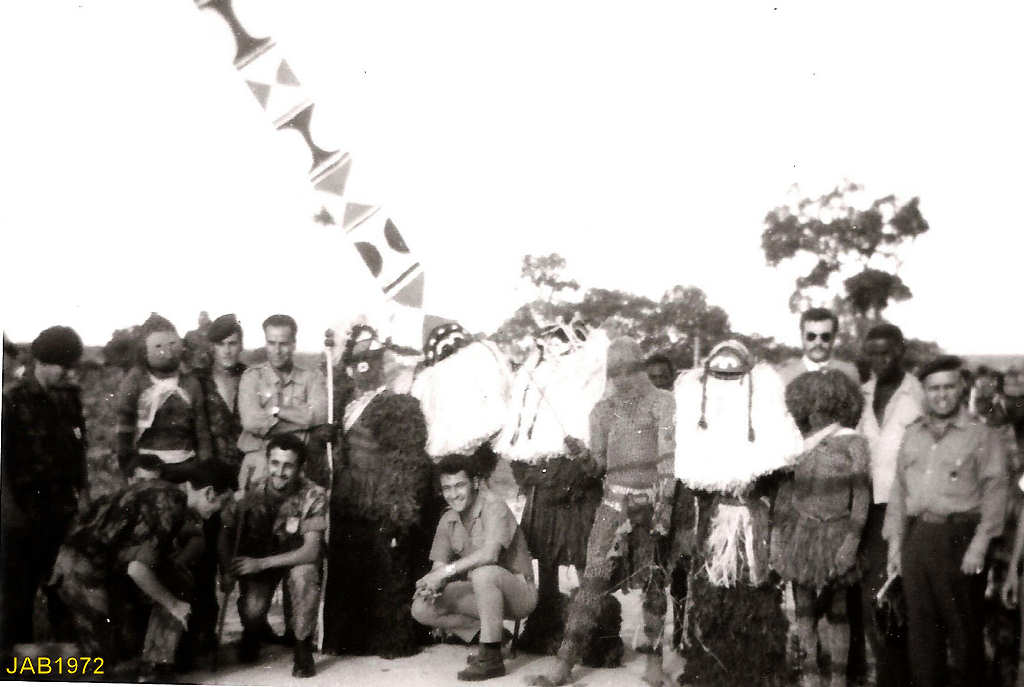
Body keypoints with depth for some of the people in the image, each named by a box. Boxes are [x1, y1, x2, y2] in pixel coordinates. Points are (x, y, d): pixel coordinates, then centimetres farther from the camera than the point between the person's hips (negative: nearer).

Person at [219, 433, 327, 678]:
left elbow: (311, 551, -28)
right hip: (255, 559, 1)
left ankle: (303, 646, -13)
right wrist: (226, 571, -24)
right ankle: (253, 633, 17)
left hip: (295, 557, -1)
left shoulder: (313, 495, -22)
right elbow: (226, 530, -8)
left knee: (304, 574, -35)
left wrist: (262, 563, -37)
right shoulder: (253, 490, -17)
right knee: (252, 610, -24)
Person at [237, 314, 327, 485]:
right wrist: (301, 418, -8)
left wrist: (276, 410, -9)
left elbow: (319, 416, -11)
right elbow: (251, 421, -11)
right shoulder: (252, 376, 3)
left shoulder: (312, 378, 6)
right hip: (258, 463, -1)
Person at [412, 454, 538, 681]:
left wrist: (447, 571, -31)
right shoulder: (448, 520, 3)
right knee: (421, 609, -10)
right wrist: (430, 584, -21)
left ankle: (492, 657, -25)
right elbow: (439, 566, 2)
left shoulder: (494, 506, -18)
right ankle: (490, 635, 5)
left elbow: (489, 554, -33)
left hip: (518, 592, -7)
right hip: (484, 594, 7)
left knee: (483, 573, -38)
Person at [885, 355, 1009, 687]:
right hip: (917, 537, 4)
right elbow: (899, 491, 16)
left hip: (959, 536, -4)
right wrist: (895, 541, 10)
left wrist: (979, 546, -13)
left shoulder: (981, 436, 1)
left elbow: (994, 493, -5)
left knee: (962, 627, 0)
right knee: (920, 625, 8)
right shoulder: (912, 435, 15)